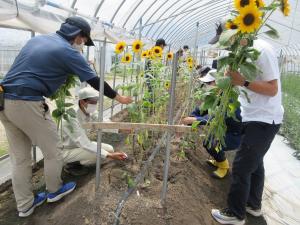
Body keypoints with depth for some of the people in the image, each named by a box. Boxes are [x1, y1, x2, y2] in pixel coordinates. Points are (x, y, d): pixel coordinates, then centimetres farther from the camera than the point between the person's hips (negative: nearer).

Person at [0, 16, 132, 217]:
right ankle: (54, 190, 32)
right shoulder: (68, 51, -6)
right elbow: (95, 81, -2)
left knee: (20, 157, 15)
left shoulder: (38, 39, 17)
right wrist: (118, 97, 11)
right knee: (53, 150, 11)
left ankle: (25, 205, 27)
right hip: (27, 103, -8)